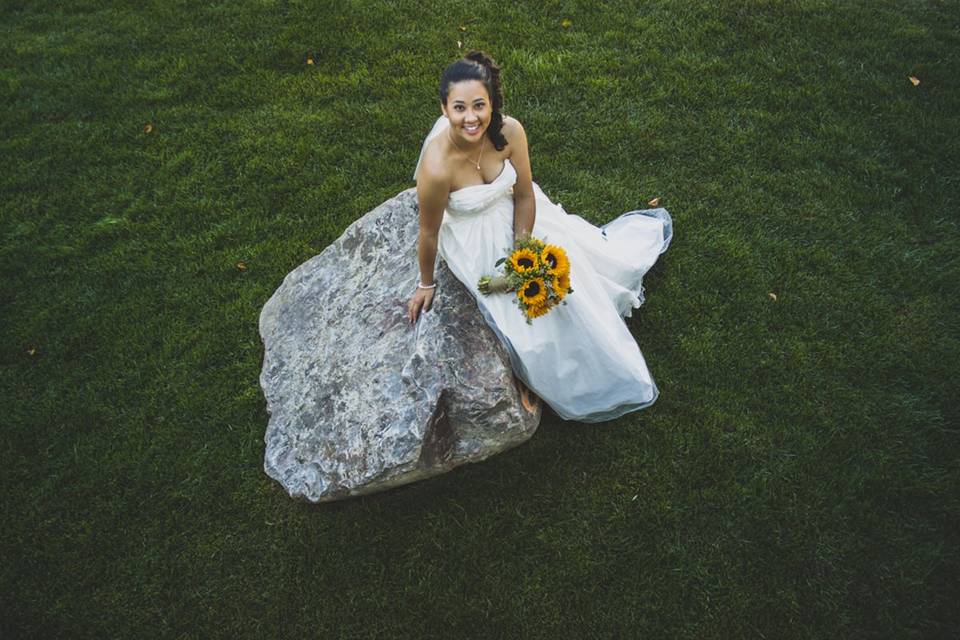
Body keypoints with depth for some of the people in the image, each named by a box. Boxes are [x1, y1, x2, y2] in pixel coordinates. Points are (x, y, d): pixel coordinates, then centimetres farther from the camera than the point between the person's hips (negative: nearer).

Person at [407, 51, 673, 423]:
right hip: (475, 241, -3)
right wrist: (426, 284, -7)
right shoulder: (437, 167, -35)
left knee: (577, 257, 15)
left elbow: (524, 195, -10)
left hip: (516, 217, 4)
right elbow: (429, 233, -20)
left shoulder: (509, 131, -24)